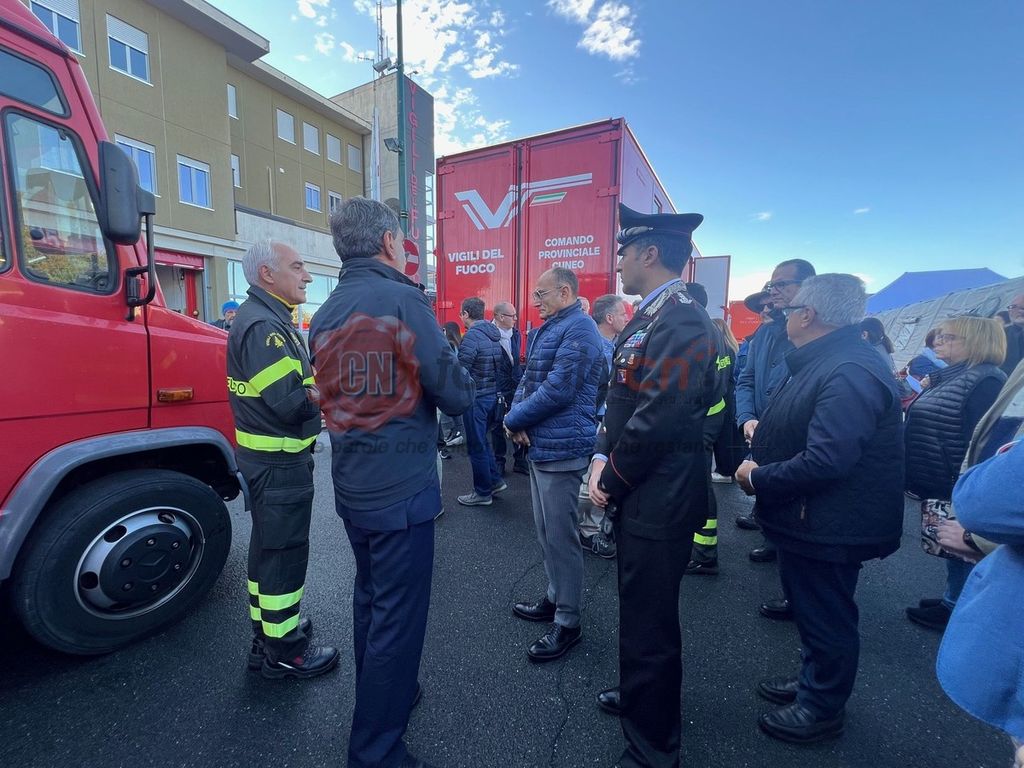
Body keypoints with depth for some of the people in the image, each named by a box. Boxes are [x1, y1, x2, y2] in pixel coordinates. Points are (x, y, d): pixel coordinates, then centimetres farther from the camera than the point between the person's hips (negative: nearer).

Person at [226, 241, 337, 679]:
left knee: (268, 546, 21)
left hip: (267, 458, 11)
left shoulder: (266, 318, 14)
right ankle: (283, 653, 20)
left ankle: (267, 632, 39)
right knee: (284, 552, 3)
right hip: (281, 463, -11)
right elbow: (291, 401, -27)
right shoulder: (262, 325, -20)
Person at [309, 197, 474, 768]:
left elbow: (335, 394, 14)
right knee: (398, 614, 7)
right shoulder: (404, 300, -14)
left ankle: (379, 696, 45)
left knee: (370, 597, 24)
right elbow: (456, 396, -16)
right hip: (402, 489, -8)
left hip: (351, 485, 8)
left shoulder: (325, 314, 6)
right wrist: (460, 381, 5)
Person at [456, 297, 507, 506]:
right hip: (493, 393, 8)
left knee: (476, 446, 5)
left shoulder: (472, 336, -17)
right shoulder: (494, 334, 8)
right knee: (482, 441, 22)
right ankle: (495, 480, 28)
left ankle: (483, 493, 17)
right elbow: (502, 363, 12)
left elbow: (461, 370, -20)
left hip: (476, 397, -8)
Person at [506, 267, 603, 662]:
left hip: (560, 448, -10)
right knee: (547, 532, 19)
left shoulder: (579, 328, -14)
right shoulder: (550, 328, 17)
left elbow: (558, 389, -22)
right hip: (541, 445, 10)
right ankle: (555, 599, 36)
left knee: (560, 537, 1)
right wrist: (517, 414, -5)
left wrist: (515, 419, -11)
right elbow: (529, 378, 15)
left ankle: (568, 623, 18)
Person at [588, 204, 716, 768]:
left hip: (658, 503, -9)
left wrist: (610, 483, -13)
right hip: (638, 497, 9)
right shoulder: (645, 319, 10)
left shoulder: (681, 322, -21)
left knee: (649, 624, 9)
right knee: (638, 610, 27)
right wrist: (602, 457, 1)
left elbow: (657, 422, -25)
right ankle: (639, 696, 52)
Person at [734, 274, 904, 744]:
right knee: (810, 609, 25)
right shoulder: (824, 361, 8)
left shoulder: (849, 372, -27)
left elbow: (825, 461, -33)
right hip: (808, 517, 10)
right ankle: (813, 682, 46)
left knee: (825, 618, 12)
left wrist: (758, 479, -21)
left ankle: (823, 709, 34)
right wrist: (764, 432, 1)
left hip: (827, 525, -10)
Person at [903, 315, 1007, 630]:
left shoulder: (987, 381, -17)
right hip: (939, 485, 9)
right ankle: (953, 600, 35)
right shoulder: (948, 378, 11)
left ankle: (954, 610, 22)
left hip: (957, 488, -9)